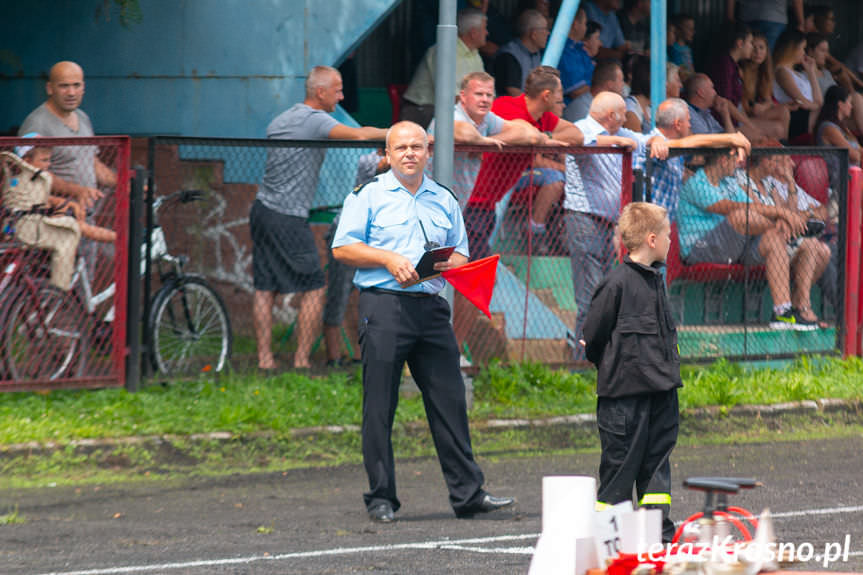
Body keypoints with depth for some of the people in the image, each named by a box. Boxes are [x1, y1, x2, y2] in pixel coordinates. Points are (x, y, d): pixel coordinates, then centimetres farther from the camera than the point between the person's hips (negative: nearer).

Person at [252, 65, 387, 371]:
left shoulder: (279, 120, 15)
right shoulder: (315, 120, -13)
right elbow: (359, 135, -25)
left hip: (261, 209, 9)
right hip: (288, 218, -9)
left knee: (264, 289, 7)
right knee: (314, 289, -2)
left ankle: (264, 360, 6)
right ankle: (301, 362, -4)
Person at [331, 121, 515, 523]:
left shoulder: (444, 201, 17)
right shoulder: (368, 195, 4)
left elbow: (461, 254, 21)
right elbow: (343, 249, -1)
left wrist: (447, 264, -2)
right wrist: (388, 259, -13)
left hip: (431, 308, 4)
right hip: (384, 306, -4)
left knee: (450, 400, 2)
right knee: (379, 406, -3)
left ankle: (467, 493, 5)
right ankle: (380, 498, 3)